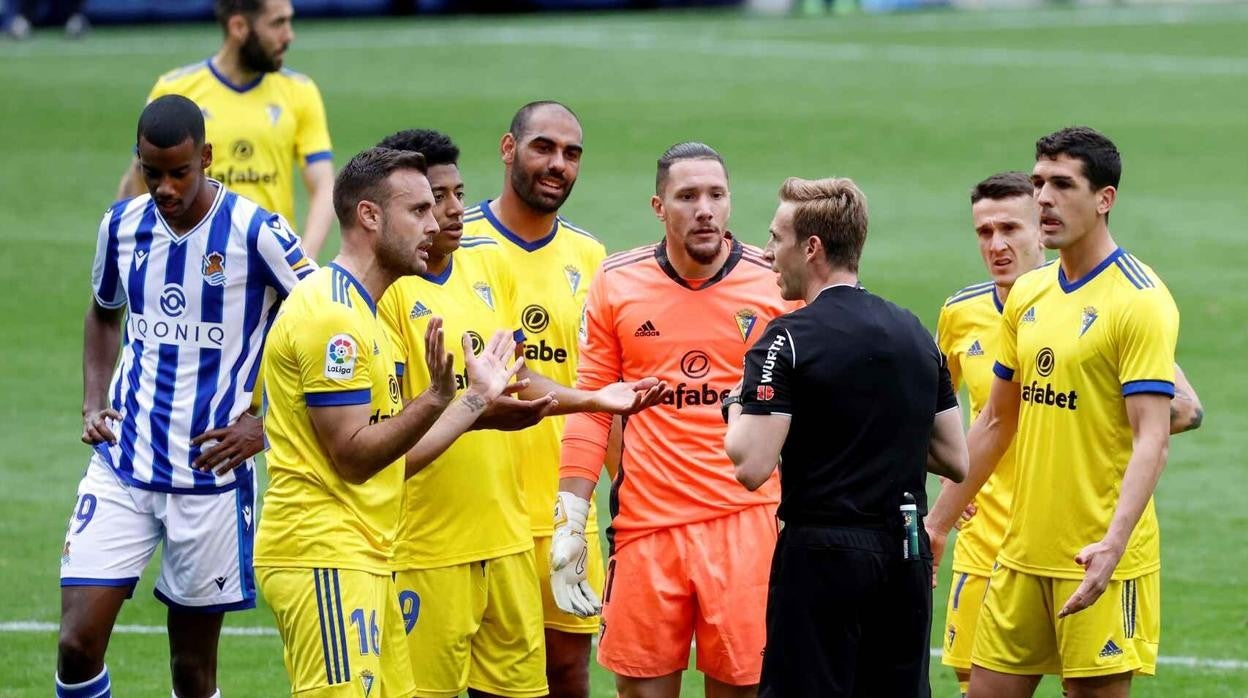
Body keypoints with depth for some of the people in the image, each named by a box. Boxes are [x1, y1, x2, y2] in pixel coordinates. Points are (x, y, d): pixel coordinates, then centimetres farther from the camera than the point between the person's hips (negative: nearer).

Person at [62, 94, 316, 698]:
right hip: (121, 467, 3)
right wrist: (94, 402, 9)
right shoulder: (122, 225, 4)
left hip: (210, 477, -3)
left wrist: (265, 421, -10)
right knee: (78, 643, -9)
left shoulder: (255, 233, -10)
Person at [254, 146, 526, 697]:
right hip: (324, 556, -10)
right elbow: (353, 458, -16)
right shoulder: (331, 314, -13)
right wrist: (436, 399, -26)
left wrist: (475, 398, 22)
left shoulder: (357, 312, 19)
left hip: (360, 561, 10)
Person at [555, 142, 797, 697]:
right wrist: (569, 521, 4)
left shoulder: (775, 283, 0)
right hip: (645, 523, 1)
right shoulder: (616, 284, 3)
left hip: (744, 521, -1)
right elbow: (590, 405, 8)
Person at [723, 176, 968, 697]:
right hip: (906, 554, 6)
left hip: (823, 555, -6)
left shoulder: (788, 339, -11)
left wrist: (736, 411, 2)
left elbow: (752, 467, -17)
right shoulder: (916, 333, 10)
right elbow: (956, 461, 13)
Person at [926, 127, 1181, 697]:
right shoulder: (1028, 294, 11)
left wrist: (1113, 544, -29)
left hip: (1100, 563, -7)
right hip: (1021, 554, 7)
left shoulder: (1139, 301, -11)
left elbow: (1152, 440, -17)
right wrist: (937, 522, 19)